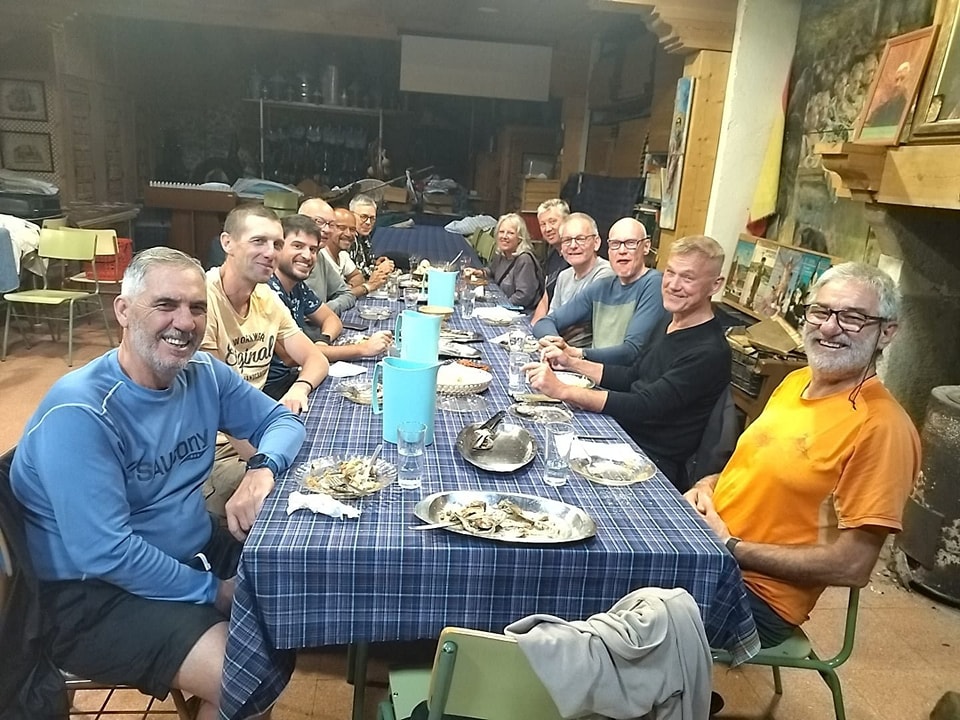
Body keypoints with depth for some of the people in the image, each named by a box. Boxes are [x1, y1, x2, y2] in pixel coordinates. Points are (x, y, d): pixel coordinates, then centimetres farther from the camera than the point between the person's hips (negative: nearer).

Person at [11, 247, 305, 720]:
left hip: (192, 553, 8)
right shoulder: (80, 412, -24)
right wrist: (216, 592, -18)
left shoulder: (204, 373, -3)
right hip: (91, 593, -7)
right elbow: (105, 553, -26)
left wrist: (262, 468, -16)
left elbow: (281, 420, 6)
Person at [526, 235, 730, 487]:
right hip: (623, 433, 8)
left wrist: (562, 390, -29)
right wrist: (573, 363, 6)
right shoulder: (670, 323, 9)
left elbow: (643, 407, -27)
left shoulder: (709, 352, -21)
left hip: (652, 462, -8)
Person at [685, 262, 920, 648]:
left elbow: (852, 565, -19)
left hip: (758, 594, -7)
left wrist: (730, 545, -16)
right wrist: (710, 484, 0)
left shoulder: (880, 426, -19)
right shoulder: (796, 381, 6)